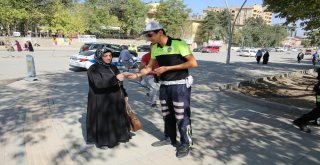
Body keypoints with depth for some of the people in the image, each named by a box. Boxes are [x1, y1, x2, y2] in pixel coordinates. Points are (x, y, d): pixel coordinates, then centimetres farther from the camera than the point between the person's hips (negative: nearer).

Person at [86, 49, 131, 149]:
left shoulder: (113, 68, 10)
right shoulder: (93, 69, -11)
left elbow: (119, 83, 17)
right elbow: (99, 83, -28)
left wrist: (124, 95, 15)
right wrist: (115, 78, -35)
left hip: (115, 99, 7)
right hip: (101, 101, -7)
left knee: (116, 118, 15)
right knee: (103, 120, 2)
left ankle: (115, 136, 33)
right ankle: (102, 141, 20)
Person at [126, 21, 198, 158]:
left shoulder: (178, 43, -16)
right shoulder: (155, 48, 4)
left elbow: (193, 63, -19)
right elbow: (149, 67, 11)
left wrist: (168, 68, -20)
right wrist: (137, 75, -6)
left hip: (180, 85, -6)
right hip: (164, 86, 6)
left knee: (182, 116, 4)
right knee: (167, 115, 18)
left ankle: (186, 144, 23)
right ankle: (170, 138, 39)